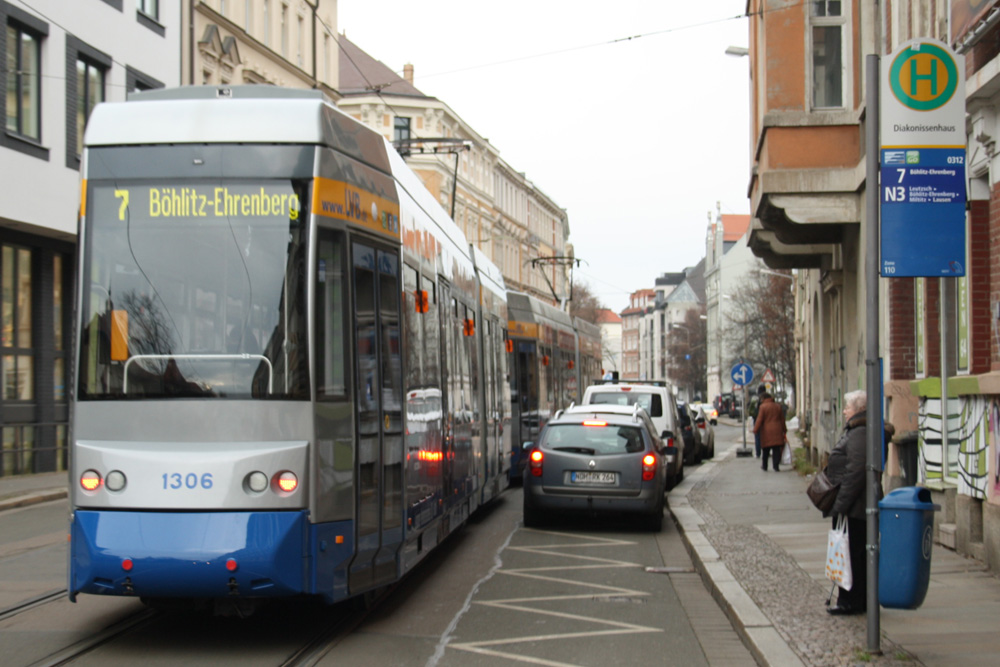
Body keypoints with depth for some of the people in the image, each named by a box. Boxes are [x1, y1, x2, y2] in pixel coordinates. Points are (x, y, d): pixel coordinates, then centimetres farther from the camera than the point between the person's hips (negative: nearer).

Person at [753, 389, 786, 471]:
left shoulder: (762, 407, -6)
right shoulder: (778, 406, 9)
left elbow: (759, 420, -10)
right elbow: (782, 419, 13)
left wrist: (755, 430, -6)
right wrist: (784, 430, 21)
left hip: (766, 430, -3)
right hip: (777, 430, 3)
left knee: (765, 450, 9)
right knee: (776, 450, 1)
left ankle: (764, 466, 18)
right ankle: (776, 466, -5)